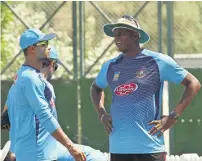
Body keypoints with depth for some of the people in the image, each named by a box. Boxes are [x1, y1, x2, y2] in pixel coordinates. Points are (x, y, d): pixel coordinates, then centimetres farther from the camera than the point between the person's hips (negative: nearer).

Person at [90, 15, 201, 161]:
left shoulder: (158, 61, -1)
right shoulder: (110, 66, 13)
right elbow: (96, 88, 34)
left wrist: (173, 117, -5)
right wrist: (102, 114, 16)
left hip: (150, 147, -5)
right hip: (118, 148, 5)